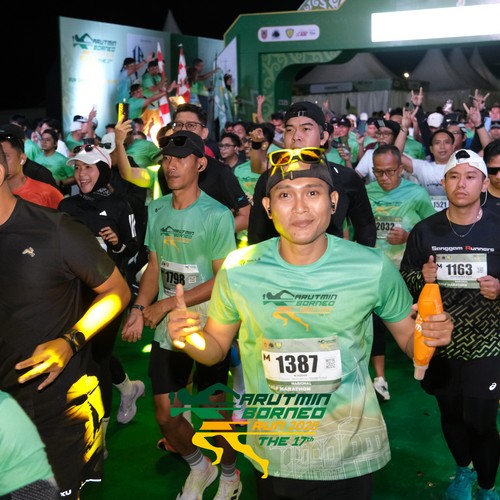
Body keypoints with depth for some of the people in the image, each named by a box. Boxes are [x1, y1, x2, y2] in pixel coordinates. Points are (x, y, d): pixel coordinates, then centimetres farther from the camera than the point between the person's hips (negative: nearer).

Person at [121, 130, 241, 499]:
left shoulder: (217, 215, -15)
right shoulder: (156, 209, 4)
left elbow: (224, 280, -16)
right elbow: (155, 266, 9)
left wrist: (166, 305, -16)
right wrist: (140, 309, -7)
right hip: (166, 329, 5)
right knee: (165, 416, 11)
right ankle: (199, 467, 40)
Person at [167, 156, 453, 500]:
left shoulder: (373, 267, -14)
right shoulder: (238, 269, -10)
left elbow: (409, 338, 1)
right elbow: (216, 347, 4)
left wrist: (432, 334, -22)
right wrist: (190, 337, -18)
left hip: (351, 455, -1)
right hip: (271, 454, 1)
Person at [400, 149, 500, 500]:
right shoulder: (425, 230, -2)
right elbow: (404, 279, 6)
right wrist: (422, 277, -15)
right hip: (438, 345, 3)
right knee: (451, 415, 19)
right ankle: (463, 470, 46)